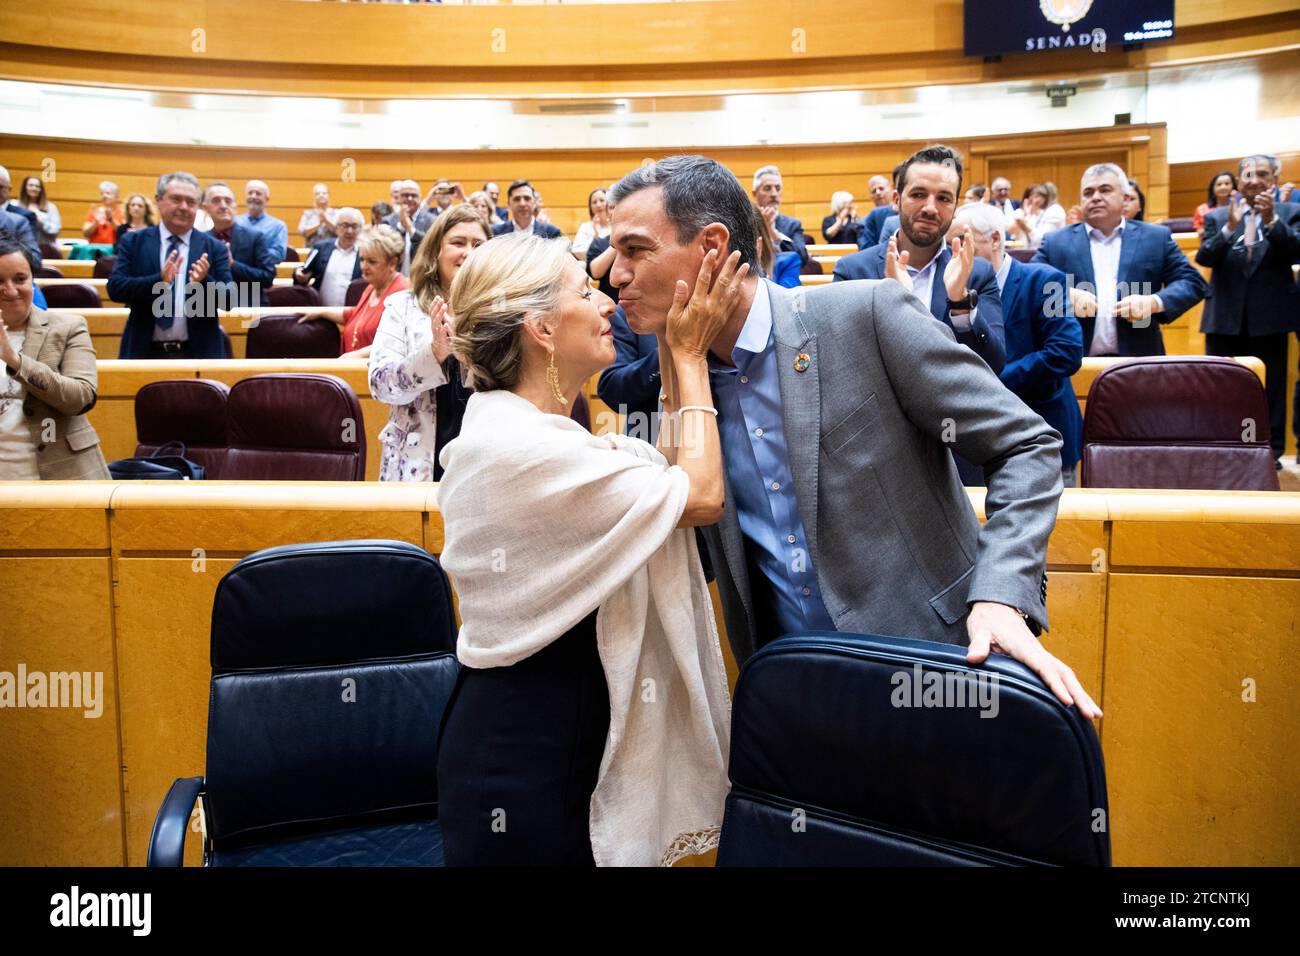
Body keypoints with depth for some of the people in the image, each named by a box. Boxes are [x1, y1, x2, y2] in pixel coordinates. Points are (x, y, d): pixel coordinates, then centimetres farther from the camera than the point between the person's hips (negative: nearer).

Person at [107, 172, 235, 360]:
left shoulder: (214, 247, 4)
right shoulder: (133, 242, 6)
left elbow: (229, 300, -1)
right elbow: (114, 288, -5)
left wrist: (204, 281, -21)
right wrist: (159, 279, -21)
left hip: (198, 353, 0)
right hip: (145, 351, 0)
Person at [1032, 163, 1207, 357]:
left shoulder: (1156, 238, 11)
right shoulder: (1055, 242, 10)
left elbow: (1193, 282, 8)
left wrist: (1153, 302, -10)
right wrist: (1067, 295, -16)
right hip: (1075, 361, 0)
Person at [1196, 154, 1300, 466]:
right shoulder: (1216, 216, 5)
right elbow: (1203, 257, -8)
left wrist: (1271, 219, -24)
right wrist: (1229, 227, -24)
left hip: (1270, 315, -1)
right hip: (1226, 315, 1)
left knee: (1270, 387, 6)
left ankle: (1270, 451, 13)